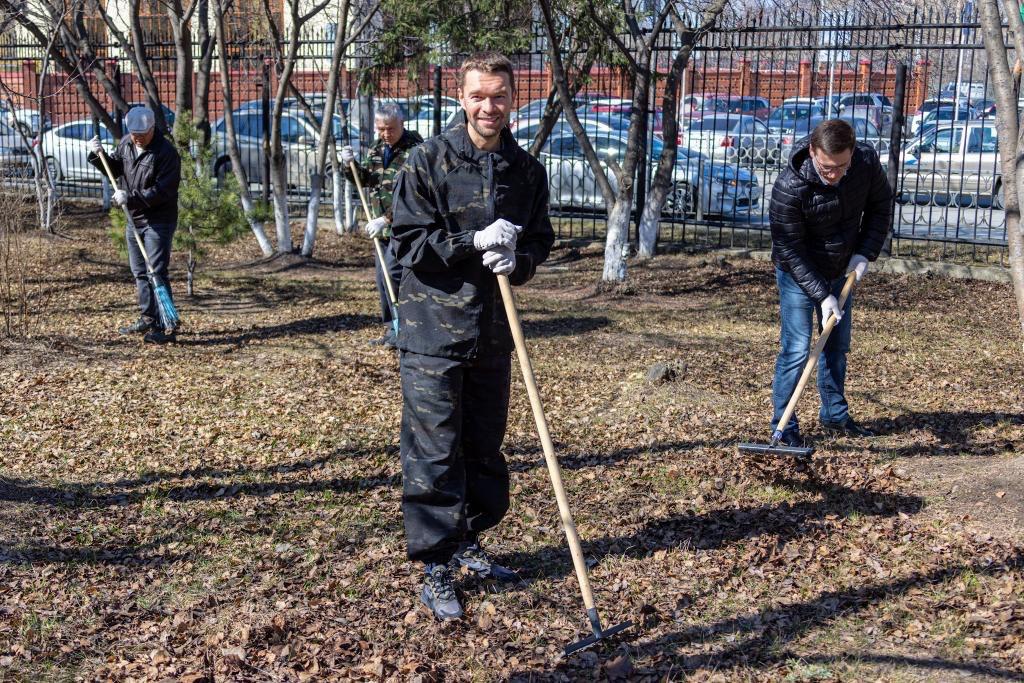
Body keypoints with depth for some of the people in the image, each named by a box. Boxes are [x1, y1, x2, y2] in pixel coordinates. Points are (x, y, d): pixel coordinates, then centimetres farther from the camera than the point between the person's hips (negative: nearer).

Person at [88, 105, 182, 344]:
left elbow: (162, 191, -22)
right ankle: (148, 319, 27)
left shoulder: (166, 152, -18)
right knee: (140, 272, 15)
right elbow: (114, 169, 21)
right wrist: (99, 154, 2)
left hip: (158, 221, -8)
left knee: (157, 272, -12)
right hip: (134, 219, 8)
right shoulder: (126, 143, 6)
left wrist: (129, 198, -25)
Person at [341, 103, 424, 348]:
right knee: (382, 277, 11)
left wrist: (387, 220, -27)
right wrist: (351, 166, 1)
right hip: (382, 226, 8)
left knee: (393, 273, -14)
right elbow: (366, 180, 21)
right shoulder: (377, 149, 11)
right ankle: (391, 329, 22)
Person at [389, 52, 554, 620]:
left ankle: (467, 543, 33)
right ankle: (435, 569, 9)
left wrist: (517, 260, -10)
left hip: (493, 332, 5)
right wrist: (475, 241, -21)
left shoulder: (526, 169, 6)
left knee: (484, 445, 15)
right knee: (433, 451, -2)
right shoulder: (428, 160, -7)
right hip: (433, 328, -5)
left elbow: (541, 240, 12)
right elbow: (409, 242, -10)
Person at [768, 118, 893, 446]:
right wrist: (822, 294, -27)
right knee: (796, 349, -9)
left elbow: (881, 205, 0)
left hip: (840, 272, 6)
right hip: (798, 274, -5)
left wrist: (865, 252, -11)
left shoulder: (867, 161, -19)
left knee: (837, 344, 16)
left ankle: (835, 415, 31)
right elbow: (789, 250, -25)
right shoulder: (789, 187, -32)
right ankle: (783, 423, 2)